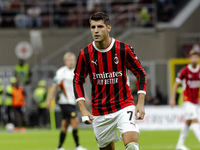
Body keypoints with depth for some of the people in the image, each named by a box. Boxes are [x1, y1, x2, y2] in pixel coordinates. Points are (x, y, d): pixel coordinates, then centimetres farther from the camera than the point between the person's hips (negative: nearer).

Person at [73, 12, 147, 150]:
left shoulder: (124, 49, -8)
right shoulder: (85, 54, -4)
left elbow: (140, 74, 1)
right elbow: (78, 81, 5)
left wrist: (141, 103, -8)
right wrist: (83, 110, -5)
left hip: (124, 106, -2)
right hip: (99, 112, 2)